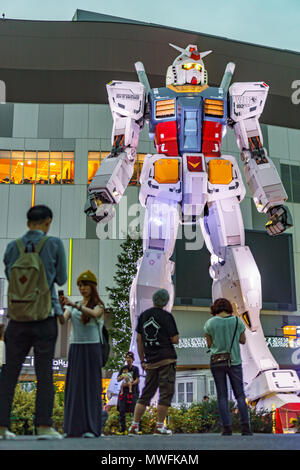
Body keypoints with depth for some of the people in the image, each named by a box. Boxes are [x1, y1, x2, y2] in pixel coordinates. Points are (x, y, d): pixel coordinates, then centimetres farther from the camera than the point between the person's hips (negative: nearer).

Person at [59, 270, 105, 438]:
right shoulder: (73, 306, 13)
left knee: (91, 385, -6)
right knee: (73, 386, 2)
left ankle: (91, 428, -7)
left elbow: (94, 314, -21)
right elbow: (63, 320, -4)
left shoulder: (99, 305, 2)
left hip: (92, 348, -4)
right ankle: (73, 427, 4)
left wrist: (75, 305, -34)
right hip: (75, 348, 4)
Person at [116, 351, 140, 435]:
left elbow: (137, 380, -4)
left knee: (135, 410, -12)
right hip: (123, 391, 3)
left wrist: (130, 384, -19)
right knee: (122, 411, -2)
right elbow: (118, 379, 9)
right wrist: (122, 376, -12)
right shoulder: (123, 368, 14)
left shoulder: (135, 368, 5)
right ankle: (123, 429, 4)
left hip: (133, 391, -3)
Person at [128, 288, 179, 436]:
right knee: (166, 393, 1)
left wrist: (142, 360, 15)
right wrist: (174, 337, 14)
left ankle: (134, 425, 8)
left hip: (151, 362, 5)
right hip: (167, 360, -5)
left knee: (146, 394, 10)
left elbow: (139, 339, 10)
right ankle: (160, 426, 1)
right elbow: (175, 340, -9)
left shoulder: (143, 315, 9)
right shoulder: (167, 316, -6)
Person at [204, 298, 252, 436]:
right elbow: (243, 341, 8)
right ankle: (245, 427, -1)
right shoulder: (237, 321, -2)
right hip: (234, 361, 1)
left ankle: (227, 427, -1)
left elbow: (209, 344, 3)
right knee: (240, 395, 7)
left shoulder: (210, 323, -4)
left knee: (222, 396, 5)